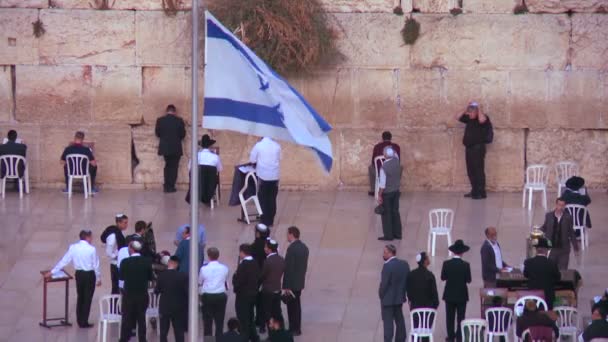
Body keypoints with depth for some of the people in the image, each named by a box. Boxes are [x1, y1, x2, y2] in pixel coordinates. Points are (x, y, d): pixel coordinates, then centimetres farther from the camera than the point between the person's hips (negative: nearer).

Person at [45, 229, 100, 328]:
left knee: (80, 297, 18)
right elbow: (96, 265, -8)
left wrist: (52, 272, 7)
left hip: (79, 274, 4)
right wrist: (99, 278, 6)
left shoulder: (73, 248, -3)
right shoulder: (91, 249, -14)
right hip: (89, 274, -4)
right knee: (87, 298, 4)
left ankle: (79, 320, 22)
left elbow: (64, 261, 0)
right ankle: (84, 322, 5)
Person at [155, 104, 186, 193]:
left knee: (168, 165, 18)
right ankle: (171, 186, 3)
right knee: (174, 167, 7)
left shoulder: (160, 120, -6)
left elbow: (157, 133, 2)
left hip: (165, 148, 2)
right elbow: (183, 134, -4)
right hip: (176, 148, -2)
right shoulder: (179, 121, -9)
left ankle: (167, 186, 14)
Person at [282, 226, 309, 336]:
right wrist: (301, 279, 19)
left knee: (292, 306, 0)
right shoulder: (304, 247, 6)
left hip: (292, 283, -9)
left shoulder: (291, 249, -22)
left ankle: (294, 329, 4)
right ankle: (297, 328, 24)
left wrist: (286, 286, -18)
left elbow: (288, 268, -21)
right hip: (300, 282, 9)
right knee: (296, 305, 17)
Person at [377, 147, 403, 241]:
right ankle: (397, 233, 21)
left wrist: (379, 195, -12)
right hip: (396, 191, 7)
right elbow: (395, 154, 19)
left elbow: (382, 184, -21)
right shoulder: (396, 161, -9)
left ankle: (388, 235, 7)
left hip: (387, 193, -7)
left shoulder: (384, 167, -25)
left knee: (386, 213, 4)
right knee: (395, 212, 15)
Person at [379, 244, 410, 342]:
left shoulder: (387, 266, -23)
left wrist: (381, 295, -5)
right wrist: (403, 293, 13)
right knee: (399, 320, 18)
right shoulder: (404, 264, 0)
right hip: (399, 298, 7)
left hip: (388, 299, -7)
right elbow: (407, 281, 5)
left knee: (388, 323, -2)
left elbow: (384, 283, -20)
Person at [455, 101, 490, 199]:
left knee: (478, 170, -8)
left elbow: (482, 120, -32)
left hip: (478, 148, -8)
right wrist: (465, 111, 7)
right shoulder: (469, 119, 13)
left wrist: (479, 110, -17)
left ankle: (481, 192, -5)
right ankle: (474, 191, 18)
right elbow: (458, 117, 19)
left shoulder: (483, 118, -8)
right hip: (469, 148, 8)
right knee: (471, 171, 11)